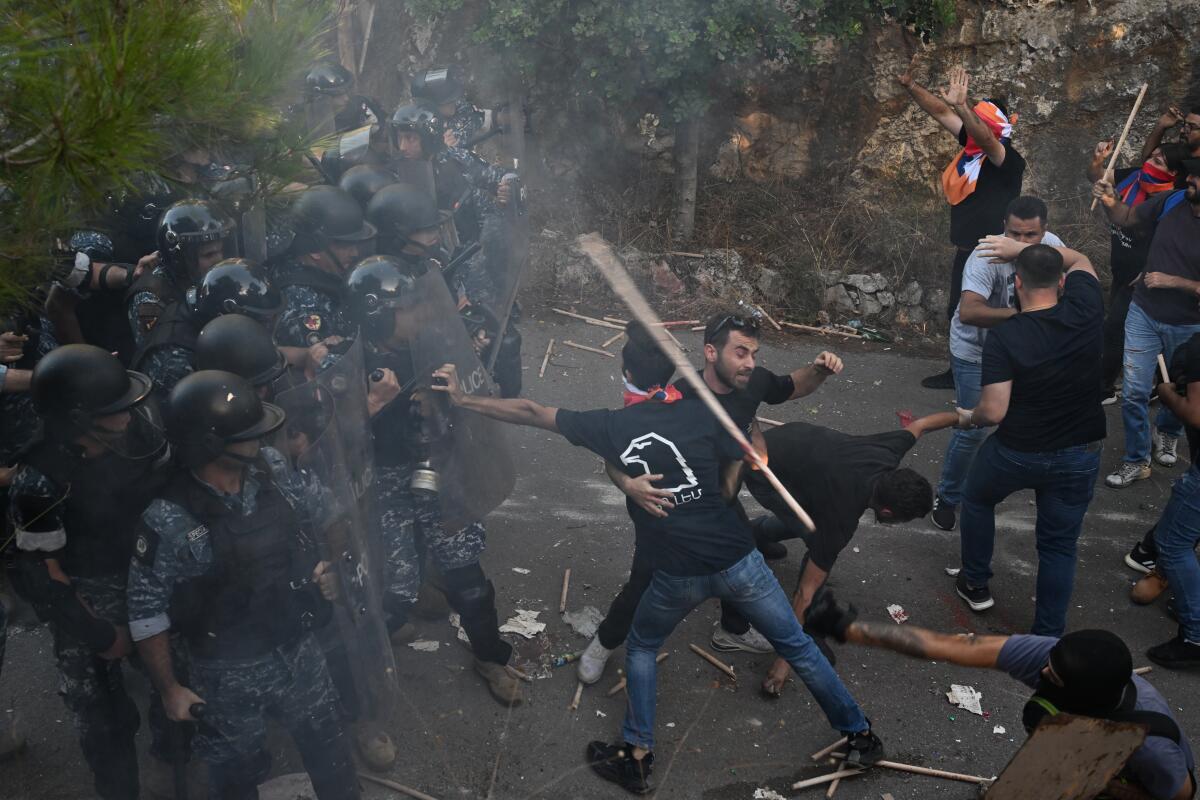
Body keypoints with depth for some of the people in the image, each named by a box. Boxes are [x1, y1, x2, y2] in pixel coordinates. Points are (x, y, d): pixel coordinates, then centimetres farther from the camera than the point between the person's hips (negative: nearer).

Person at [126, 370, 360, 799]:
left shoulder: (273, 468, -13)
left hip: (299, 651, 4)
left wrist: (321, 570, -6)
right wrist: (169, 689, -8)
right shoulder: (169, 522, -27)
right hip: (230, 673, -4)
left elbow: (309, 519, 8)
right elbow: (146, 614, -16)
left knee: (330, 753, 22)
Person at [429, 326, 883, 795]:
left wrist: (463, 399, 9)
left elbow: (530, 413, 1)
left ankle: (636, 757, 28)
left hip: (677, 576, -1)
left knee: (641, 648, 26)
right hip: (737, 561, 1)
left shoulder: (610, 427, -6)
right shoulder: (706, 414, -5)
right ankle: (860, 738, 31)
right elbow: (728, 488, 7)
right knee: (797, 647, 18)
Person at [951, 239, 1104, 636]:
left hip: (1016, 453, -2)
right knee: (1059, 547, 13)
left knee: (977, 500, 28)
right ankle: (1048, 637, 19)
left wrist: (969, 418, -1)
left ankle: (975, 584, 40)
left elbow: (994, 412, -23)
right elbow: (1079, 260, 11)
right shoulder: (1085, 310, -11)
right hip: (1080, 455, 3)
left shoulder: (1003, 337, -21)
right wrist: (1022, 247, 7)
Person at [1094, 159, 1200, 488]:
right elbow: (1127, 219, 3)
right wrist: (1111, 204, -17)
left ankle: (1167, 432, 53)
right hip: (1144, 313, 2)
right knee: (1134, 392, 2)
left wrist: (1173, 281, -25)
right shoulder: (1171, 202, -12)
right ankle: (1136, 460, 19)